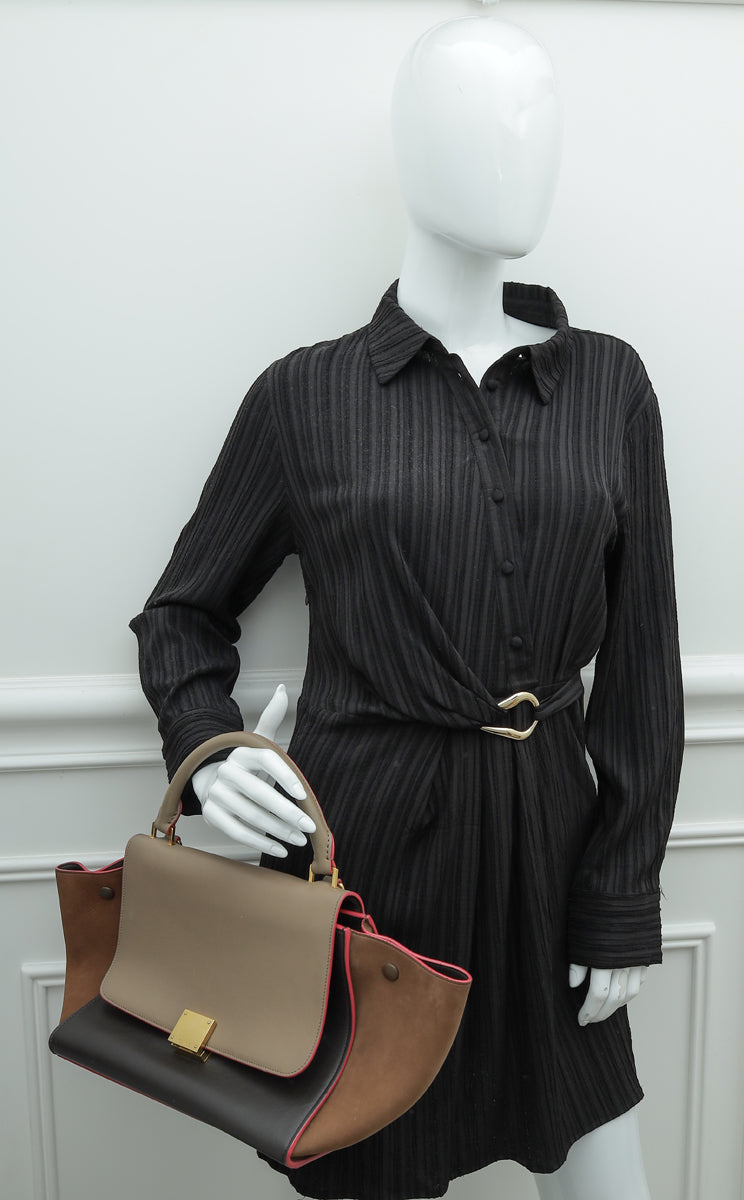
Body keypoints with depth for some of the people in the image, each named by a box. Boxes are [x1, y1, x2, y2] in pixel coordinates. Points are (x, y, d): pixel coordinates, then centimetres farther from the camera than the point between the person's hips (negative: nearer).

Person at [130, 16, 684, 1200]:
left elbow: (641, 656, 2)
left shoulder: (608, 382, 2)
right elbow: (183, 614, 7)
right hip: (360, 836, -2)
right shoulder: (306, 394, -4)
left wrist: (624, 900, 1)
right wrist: (206, 750, -12)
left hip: (549, 838, 3)